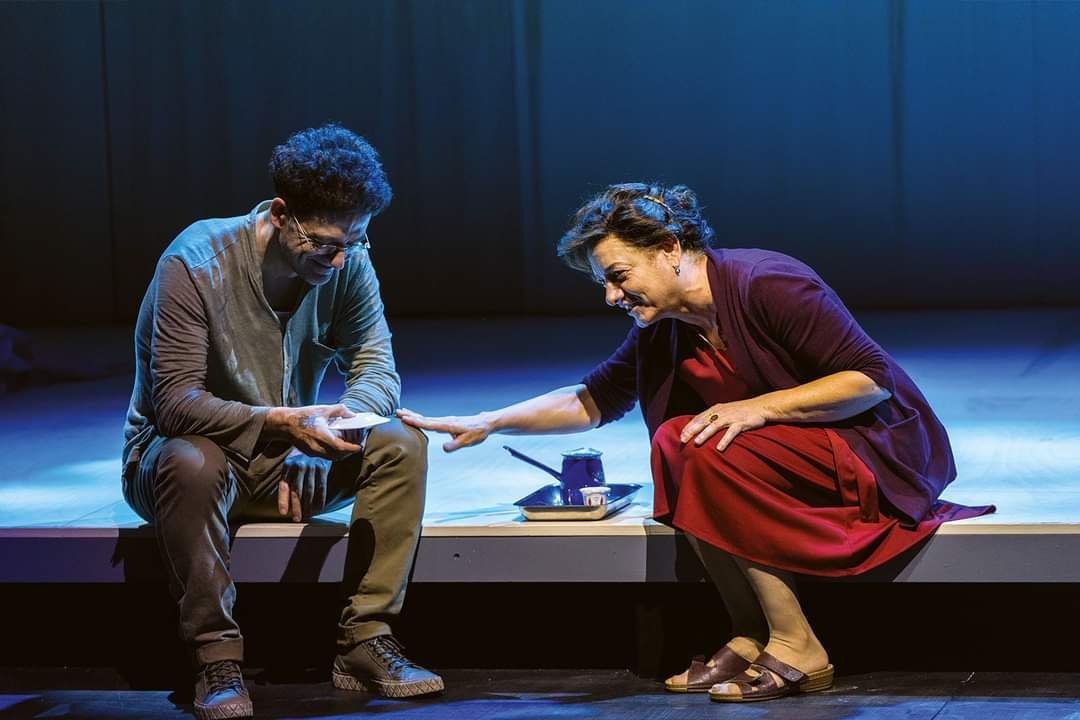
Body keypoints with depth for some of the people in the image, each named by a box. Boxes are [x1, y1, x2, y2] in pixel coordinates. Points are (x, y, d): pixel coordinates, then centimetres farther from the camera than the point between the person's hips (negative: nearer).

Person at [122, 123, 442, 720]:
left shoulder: (348, 262, -8)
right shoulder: (196, 263, -23)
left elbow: (377, 370, -10)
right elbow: (175, 402, -27)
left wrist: (325, 430, -33)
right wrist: (278, 423, -41)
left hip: (289, 461, 5)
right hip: (178, 449, -4)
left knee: (401, 445, -20)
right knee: (193, 465, -40)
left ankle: (366, 643, -17)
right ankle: (216, 662, -30)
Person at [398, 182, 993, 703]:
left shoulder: (769, 284, -21)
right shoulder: (661, 329, 2)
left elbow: (873, 378, -21)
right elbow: (593, 401, 12)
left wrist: (759, 407, -26)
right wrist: (487, 423, 2)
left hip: (879, 447, -8)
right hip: (792, 451, 8)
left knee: (715, 457, -26)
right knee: (675, 442, -14)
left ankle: (795, 650, -20)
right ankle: (750, 638, -10)